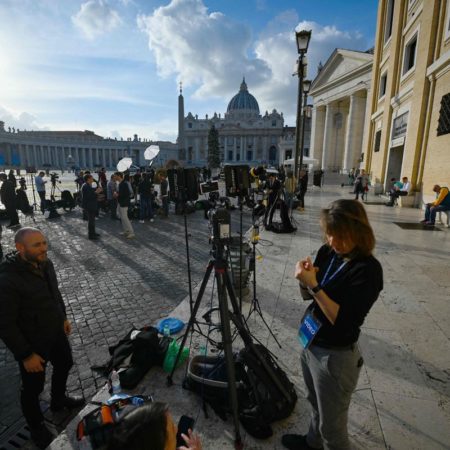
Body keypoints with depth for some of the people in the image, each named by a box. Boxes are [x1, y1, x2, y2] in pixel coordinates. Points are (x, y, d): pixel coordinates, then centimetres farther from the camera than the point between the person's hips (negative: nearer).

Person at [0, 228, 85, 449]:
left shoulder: (45, 263, -10)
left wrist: (63, 317, 14)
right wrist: (26, 354, -19)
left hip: (56, 332, 7)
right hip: (32, 342, -7)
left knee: (64, 365, 28)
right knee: (33, 387, 17)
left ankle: (58, 400, 57)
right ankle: (36, 427, 45)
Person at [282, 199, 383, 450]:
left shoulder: (368, 269, -23)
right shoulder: (327, 253, -5)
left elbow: (343, 319, -26)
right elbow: (307, 296, 4)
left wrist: (313, 284, -30)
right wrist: (305, 280, -16)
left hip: (335, 356, -7)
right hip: (310, 343, 7)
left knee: (332, 424, 15)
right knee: (317, 405, 31)